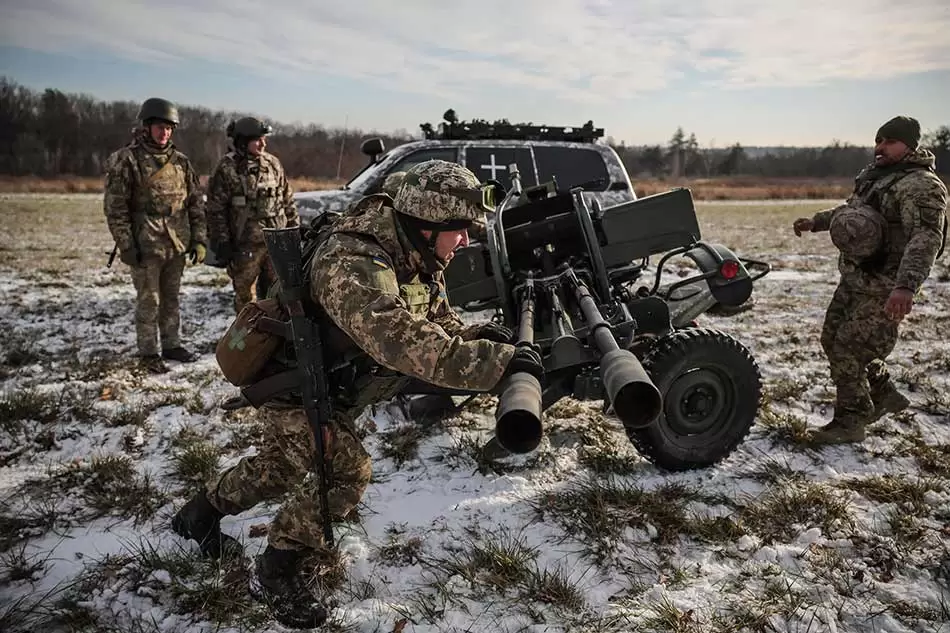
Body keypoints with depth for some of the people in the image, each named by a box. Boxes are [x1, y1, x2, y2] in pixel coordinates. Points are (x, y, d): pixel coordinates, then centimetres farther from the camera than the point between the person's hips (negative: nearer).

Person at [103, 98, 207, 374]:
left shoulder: (180, 161, 8)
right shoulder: (126, 160, -6)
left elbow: (196, 203, 11)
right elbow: (115, 208, -8)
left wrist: (199, 239, 5)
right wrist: (125, 246, -12)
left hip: (177, 245, 5)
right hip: (146, 246, -4)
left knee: (171, 299, 15)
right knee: (148, 302, 3)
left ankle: (172, 345, 27)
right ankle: (148, 353, 14)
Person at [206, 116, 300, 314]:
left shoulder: (273, 163, 9)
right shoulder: (227, 169, -5)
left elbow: (288, 200, 16)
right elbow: (216, 211, -5)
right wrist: (221, 244, -8)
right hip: (245, 246, -4)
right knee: (246, 297, 6)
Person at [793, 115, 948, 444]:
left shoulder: (922, 185, -19)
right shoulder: (874, 173, 10)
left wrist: (906, 286, -45)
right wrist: (817, 222, 22)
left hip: (883, 291, -9)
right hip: (853, 280, 10)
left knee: (848, 350, -7)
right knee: (832, 339, 17)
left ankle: (850, 422, 11)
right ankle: (884, 395, 34)